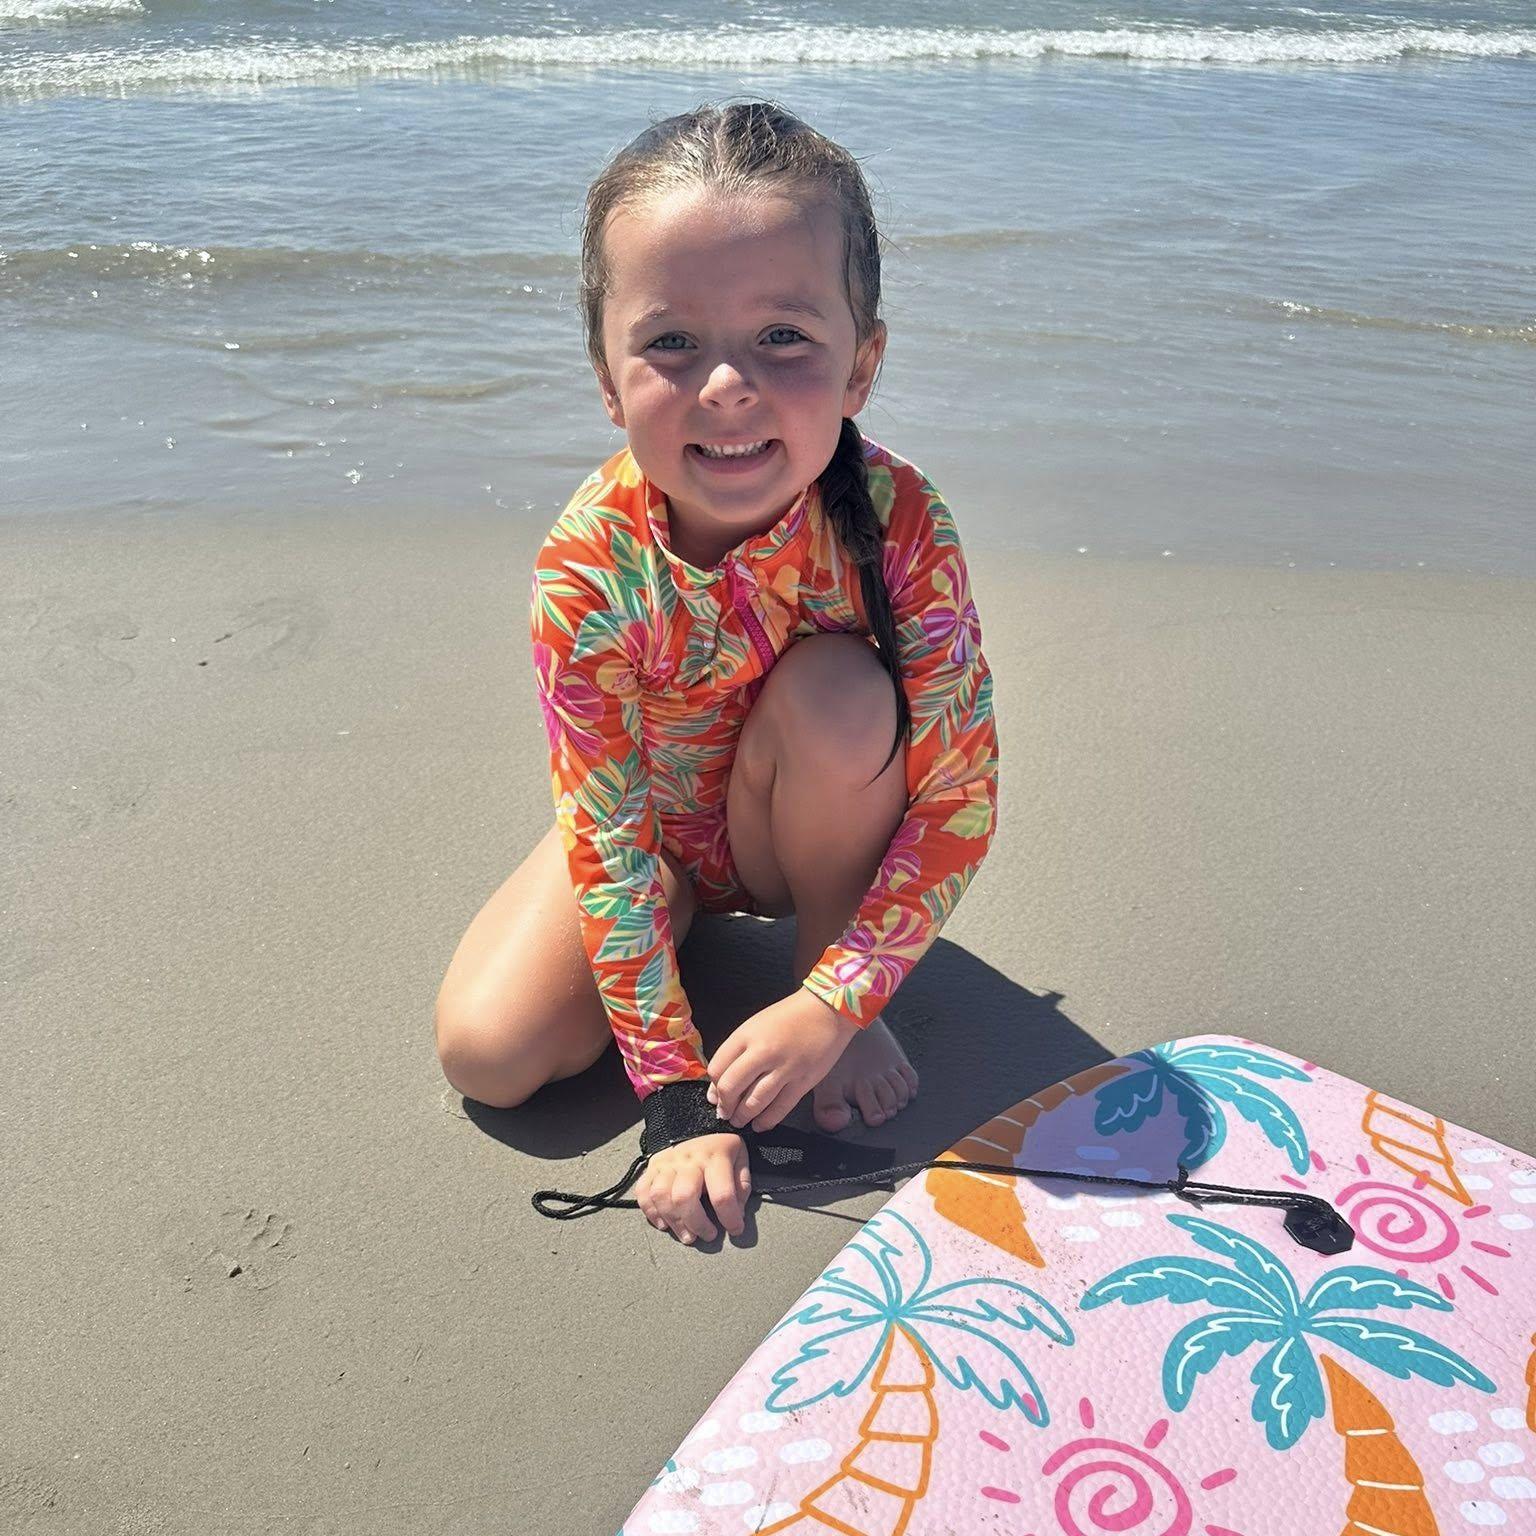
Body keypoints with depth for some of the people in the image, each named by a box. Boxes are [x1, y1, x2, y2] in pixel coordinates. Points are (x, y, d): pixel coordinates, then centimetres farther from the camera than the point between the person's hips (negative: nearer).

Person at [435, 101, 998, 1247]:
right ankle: (695, 926, 13)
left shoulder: (896, 522, -29)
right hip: (660, 829, 1)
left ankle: (816, 962, -7)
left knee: (836, 693, -34)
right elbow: (606, 835, -23)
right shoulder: (589, 566, -28)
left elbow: (960, 802, -24)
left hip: (816, 828, 0)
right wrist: (676, 1095, -24)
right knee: (487, 1050, -16)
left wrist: (832, 1006, -30)